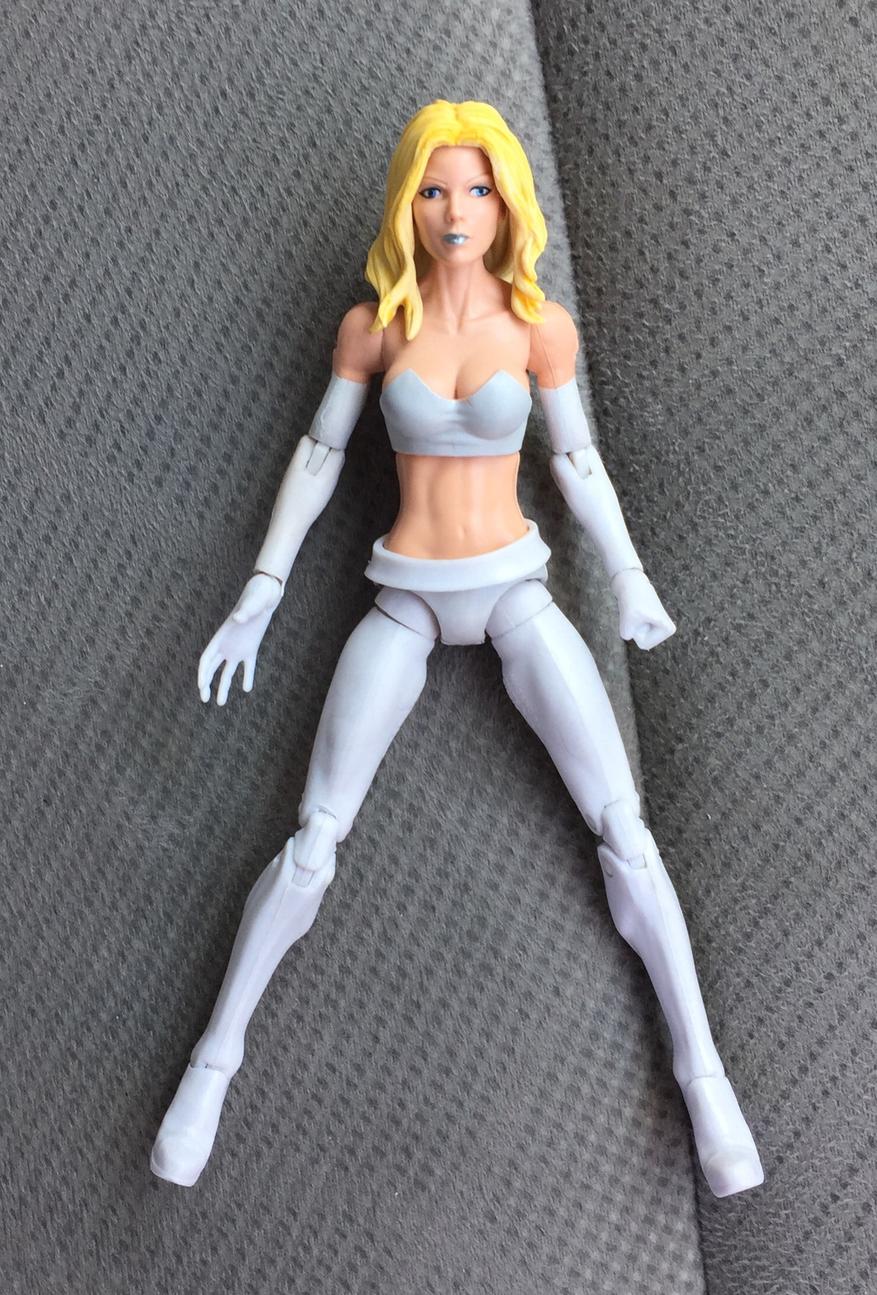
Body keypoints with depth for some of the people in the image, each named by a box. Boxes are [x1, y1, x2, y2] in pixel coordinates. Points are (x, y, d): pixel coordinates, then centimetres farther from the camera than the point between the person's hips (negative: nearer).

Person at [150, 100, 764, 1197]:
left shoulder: (539, 326, -3)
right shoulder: (371, 325, -2)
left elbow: (576, 461, 7)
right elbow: (319, 456, 5)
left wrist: (630, 581, 12)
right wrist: (258, 598, 3)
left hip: (514, 590, 0)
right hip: (405, 599, 0)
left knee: (622, 827, -11)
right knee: (315, 839, -9)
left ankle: (701, 1069, -2)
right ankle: (215, 1058, 5)